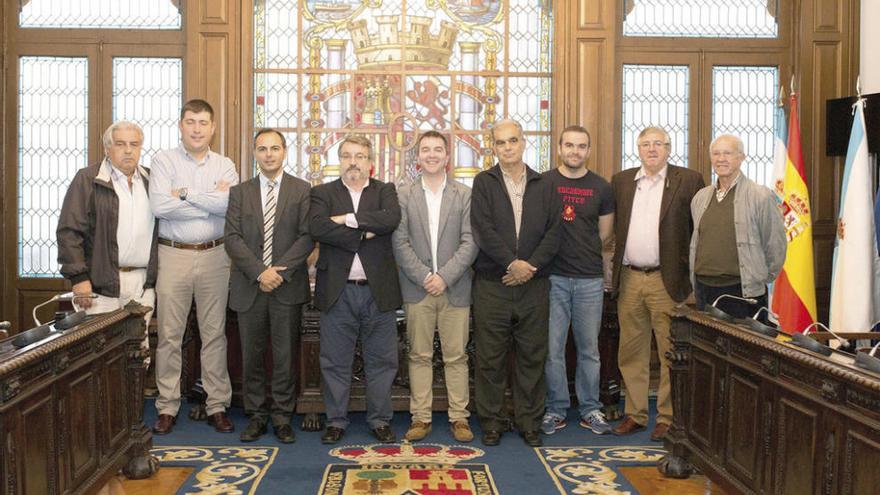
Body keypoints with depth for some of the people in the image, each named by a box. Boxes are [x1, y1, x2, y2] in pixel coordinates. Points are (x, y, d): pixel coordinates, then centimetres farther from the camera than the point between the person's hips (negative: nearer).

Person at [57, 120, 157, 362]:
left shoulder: (150, 181, 13)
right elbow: (69, 231, -5)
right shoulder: (88, 180, -1)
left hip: (144, 284, 4)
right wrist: (79, 277, -11)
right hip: (103, 284, -4)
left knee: (141, 351, 7)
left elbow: (161, 228, 18)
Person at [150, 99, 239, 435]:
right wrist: (211, 202, -9)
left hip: (214, 256, 1)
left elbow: (229, 204, -13)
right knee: (169, 334, 3)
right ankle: (167, 407, 15)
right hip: (173, 255, -1)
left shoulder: (224, 166, 7)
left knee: (214, 334, 7)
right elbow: (159, 206, -14)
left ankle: (217, 406, 16)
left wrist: (185, 193, -11)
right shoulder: (164, 161, 2)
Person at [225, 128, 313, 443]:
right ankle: (256, 416, 21)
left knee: (284, 356, 4)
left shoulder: (302, 191, 3)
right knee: (252, 356, 8)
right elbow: (232, 238, -1)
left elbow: (307, 237, -4)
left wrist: (280, 271, -14)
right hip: (249, 287, 2)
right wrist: (260, 272, -13)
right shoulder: (240, 192, 8)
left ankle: (282, 417, 16)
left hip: (288, 287, -2)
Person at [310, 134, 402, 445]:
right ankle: (336, 421, 21)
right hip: (338, 291, 0)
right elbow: (317, 227, -13)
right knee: (335, 361, 7)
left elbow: (392, 219, -14)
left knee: (381, 360, 8)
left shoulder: (385, 192, 8)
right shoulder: (323, 193, 7)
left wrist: (349, 219, -13)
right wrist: (363, 235, -15)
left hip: (378, 291, 1)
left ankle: (380, 420, 21)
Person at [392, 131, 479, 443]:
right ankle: (420, 417, 15)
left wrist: (444, 276, -12)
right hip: (417, 289, 1)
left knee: (456, 356, 5)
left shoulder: (464, 195, 4)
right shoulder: (404, 196, 6)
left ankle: (459, 417, 14)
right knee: (419, 356, 6)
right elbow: (400, 243, -1)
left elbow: (470, 242, -3)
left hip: (455, 289, 0)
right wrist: (424, 277, -10)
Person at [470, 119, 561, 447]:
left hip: (533, 284, 2)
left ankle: (529, 422, 19)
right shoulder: (483, 183, 3)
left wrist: (530, 266, -11)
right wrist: (512, 263, -16)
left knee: (532, 356, 7)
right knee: (490, 357, 4)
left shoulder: (542, 186, 10)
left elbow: (553, 232, 2)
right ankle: (491, 422, 16)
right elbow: (483, 230, -8)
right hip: (492, 283, -2)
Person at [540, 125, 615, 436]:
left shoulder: (601, 188, 6)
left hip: (590, 279, 2)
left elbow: (604, 233, 14)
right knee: (552, 348, 3)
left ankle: (590, 410, 21)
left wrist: (584, 254, 10)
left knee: (589, 348, 9)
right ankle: (556, 410, 16)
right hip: (553, 278, -1)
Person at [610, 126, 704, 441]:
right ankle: (635, 414, 22)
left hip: (667, 280, -3)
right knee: (631, 352, 11)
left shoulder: (688, 180, 0)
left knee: (670, 353, 2)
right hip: (629, 279, 4)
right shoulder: (621, 181, 11)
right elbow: (611, 227, 13)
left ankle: (668, 417, 15)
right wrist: (614, 266, 6)